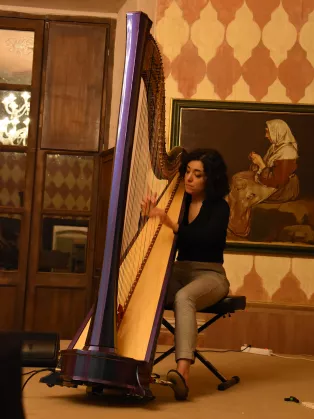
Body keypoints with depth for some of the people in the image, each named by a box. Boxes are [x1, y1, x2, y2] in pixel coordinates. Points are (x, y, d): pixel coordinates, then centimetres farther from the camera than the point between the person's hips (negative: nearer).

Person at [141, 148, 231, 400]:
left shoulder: (219, 207, -4)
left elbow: (206, 237, -24)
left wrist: (172, 224, -35)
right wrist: (149, 216, -12)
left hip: (209, 275, -4)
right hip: (179, 272, 4)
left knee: (184, 297, -38)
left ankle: (183, 372, -51)